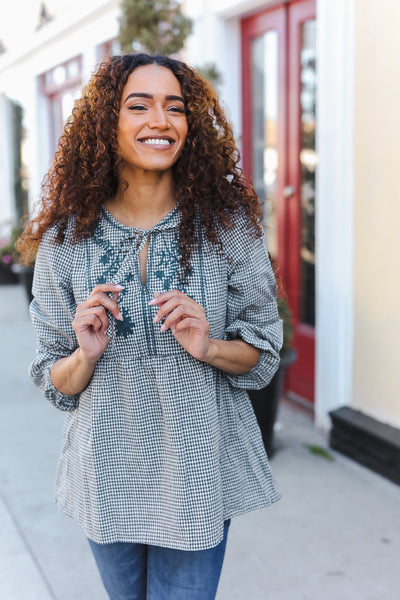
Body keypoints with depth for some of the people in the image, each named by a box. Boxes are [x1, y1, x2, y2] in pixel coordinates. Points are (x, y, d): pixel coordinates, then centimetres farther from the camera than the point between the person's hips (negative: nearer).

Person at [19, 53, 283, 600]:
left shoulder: (229, 225, -9)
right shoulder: (65, 239, -7)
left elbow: (265, 351, -1)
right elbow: (55, 383, 0)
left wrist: (210, 348, -21)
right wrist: (87, 356, -21)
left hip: (200, 473, -1)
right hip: (109, 477, 2)